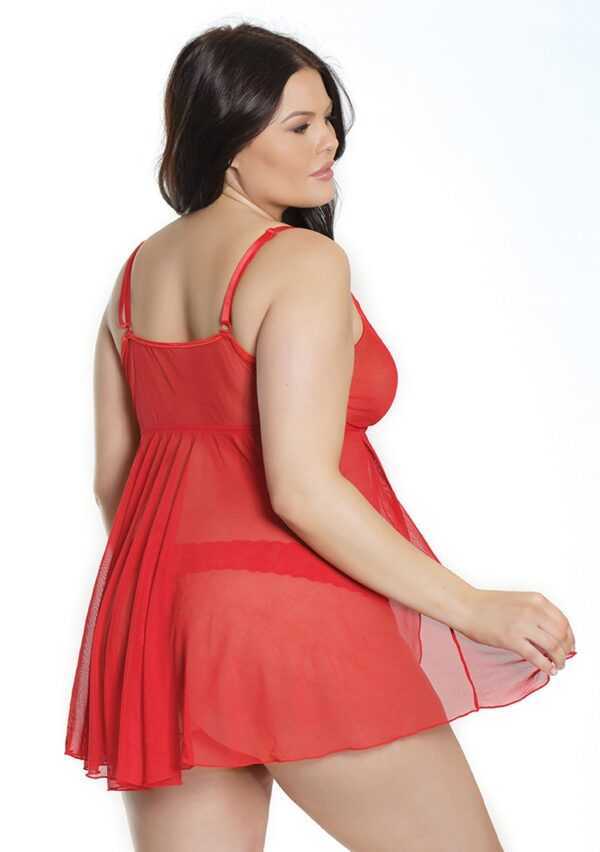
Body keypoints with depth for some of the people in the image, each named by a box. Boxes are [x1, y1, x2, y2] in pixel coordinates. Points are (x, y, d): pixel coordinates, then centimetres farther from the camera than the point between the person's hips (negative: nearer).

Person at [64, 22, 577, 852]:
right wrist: (470, 607, -14)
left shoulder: (138, 270, 12)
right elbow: (302, 488, -19)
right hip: (287, 613, -8)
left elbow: (112, 476, 15)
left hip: (154, 614, 8)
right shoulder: (302, 262, -11)